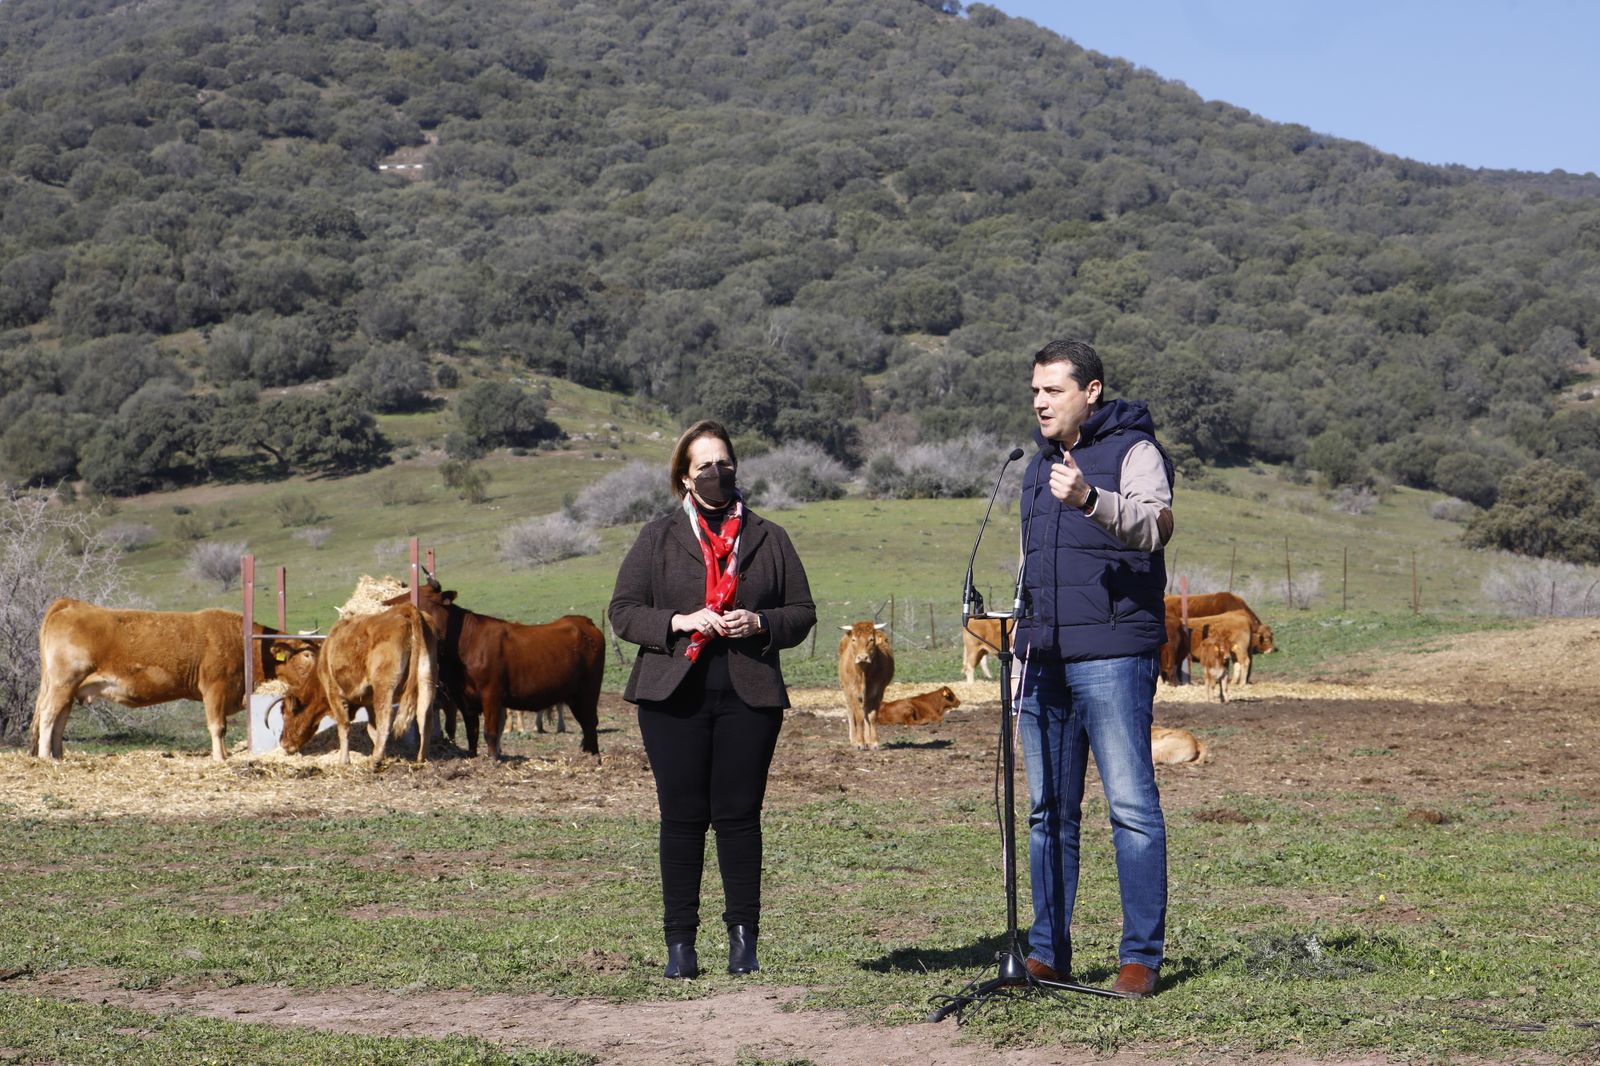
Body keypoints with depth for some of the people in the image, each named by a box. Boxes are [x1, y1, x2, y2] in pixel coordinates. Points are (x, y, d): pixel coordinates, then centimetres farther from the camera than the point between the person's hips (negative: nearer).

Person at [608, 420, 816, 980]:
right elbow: (623, 611, 5)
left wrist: (759, 623, -8)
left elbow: (803, 612, 12)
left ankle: (743, 936, 6)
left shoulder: (768, 539, 12)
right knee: (682, 817, 0)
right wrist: (680, 622, -11)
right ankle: (680, 942, 4)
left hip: (750, 696, 1)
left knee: (740, 814, 0)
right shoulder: (658, 537, 10)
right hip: (674, 698, 0)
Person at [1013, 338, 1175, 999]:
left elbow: (1156, 524, -23)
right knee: (1048, 812, 9)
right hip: (1043, 658, 7)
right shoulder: (1038, 465, 21)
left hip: (1113, 653, -7)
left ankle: (1141, 957, -4)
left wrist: (1091, 499, -39)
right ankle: (1047, 953, 15)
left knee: (1131, 805, -8)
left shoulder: (1133, 450, -3)